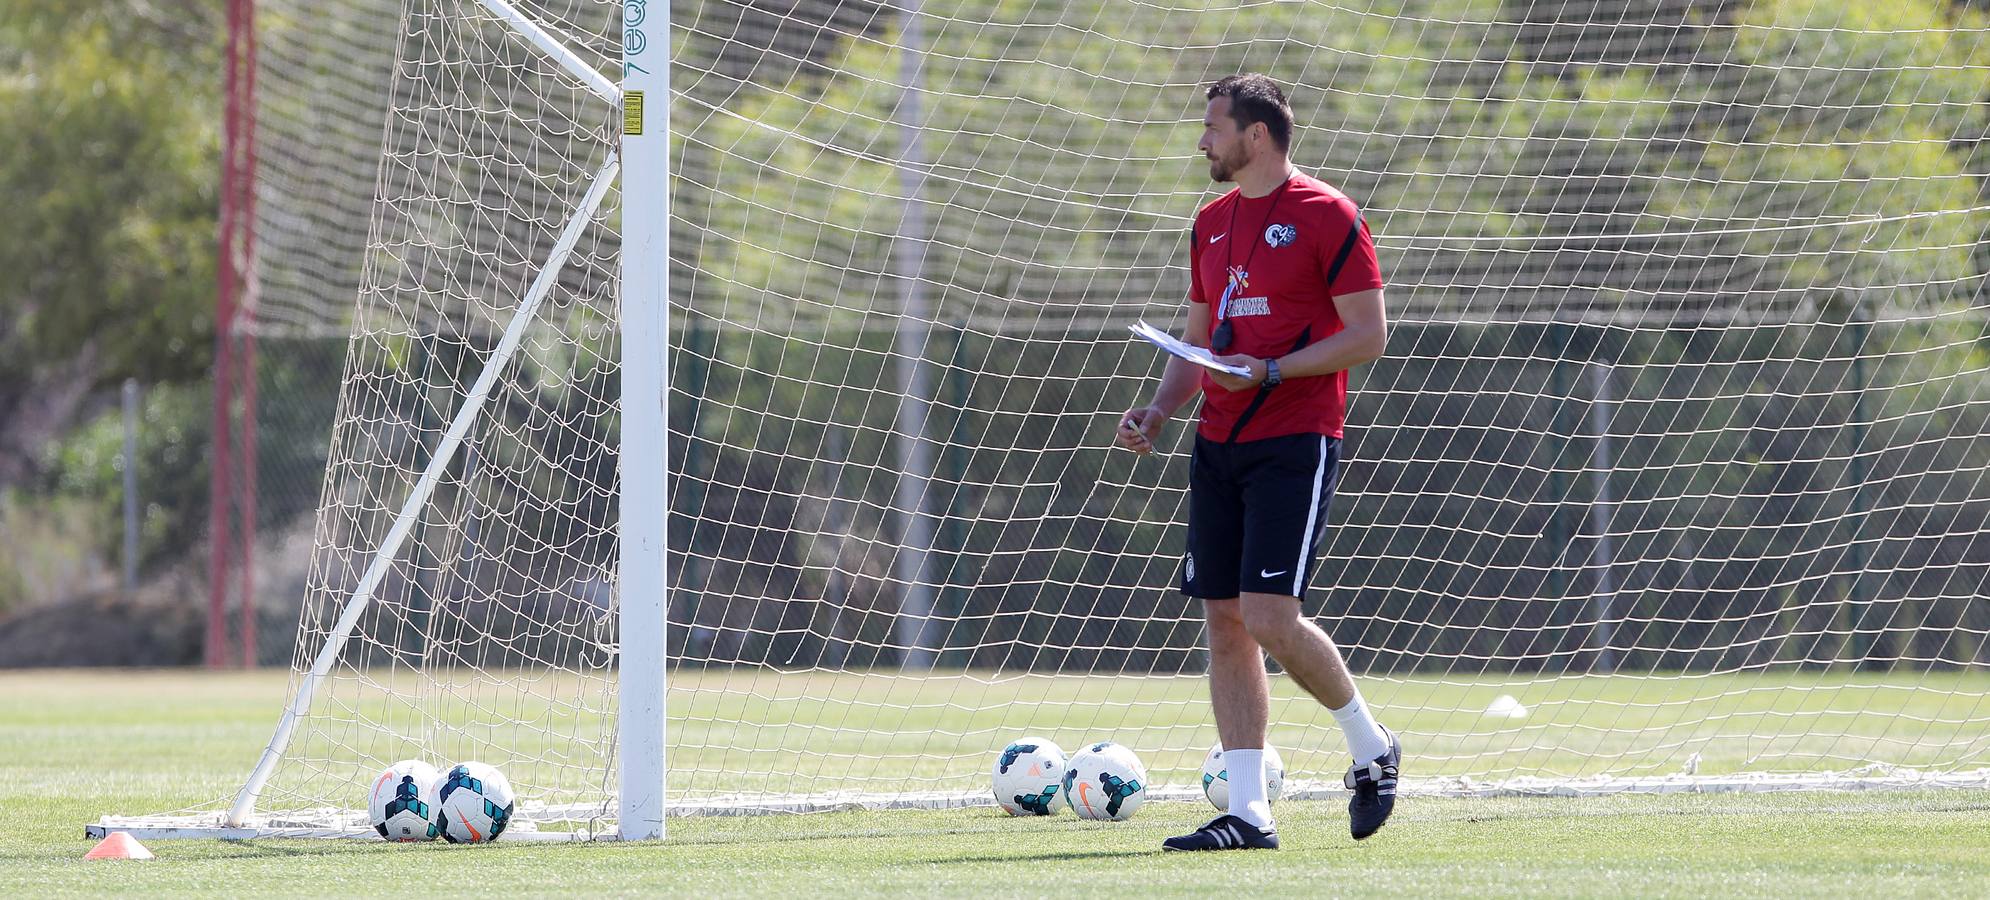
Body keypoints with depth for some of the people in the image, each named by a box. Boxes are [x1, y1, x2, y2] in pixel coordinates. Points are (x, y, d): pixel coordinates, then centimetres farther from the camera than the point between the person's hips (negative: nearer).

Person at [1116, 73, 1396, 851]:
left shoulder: (1325, 216, -7)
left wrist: (1270, 372, -18)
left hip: (1296, 444, -7)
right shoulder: (1211, 223, 15)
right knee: (1225, 620, 2)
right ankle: (1248, 811, 3)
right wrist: (1157, 412, 6)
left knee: (1270, 618, -15)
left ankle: (1370, 748, 9)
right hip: (1219, 447, 7)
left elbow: (1367, 336, -10)